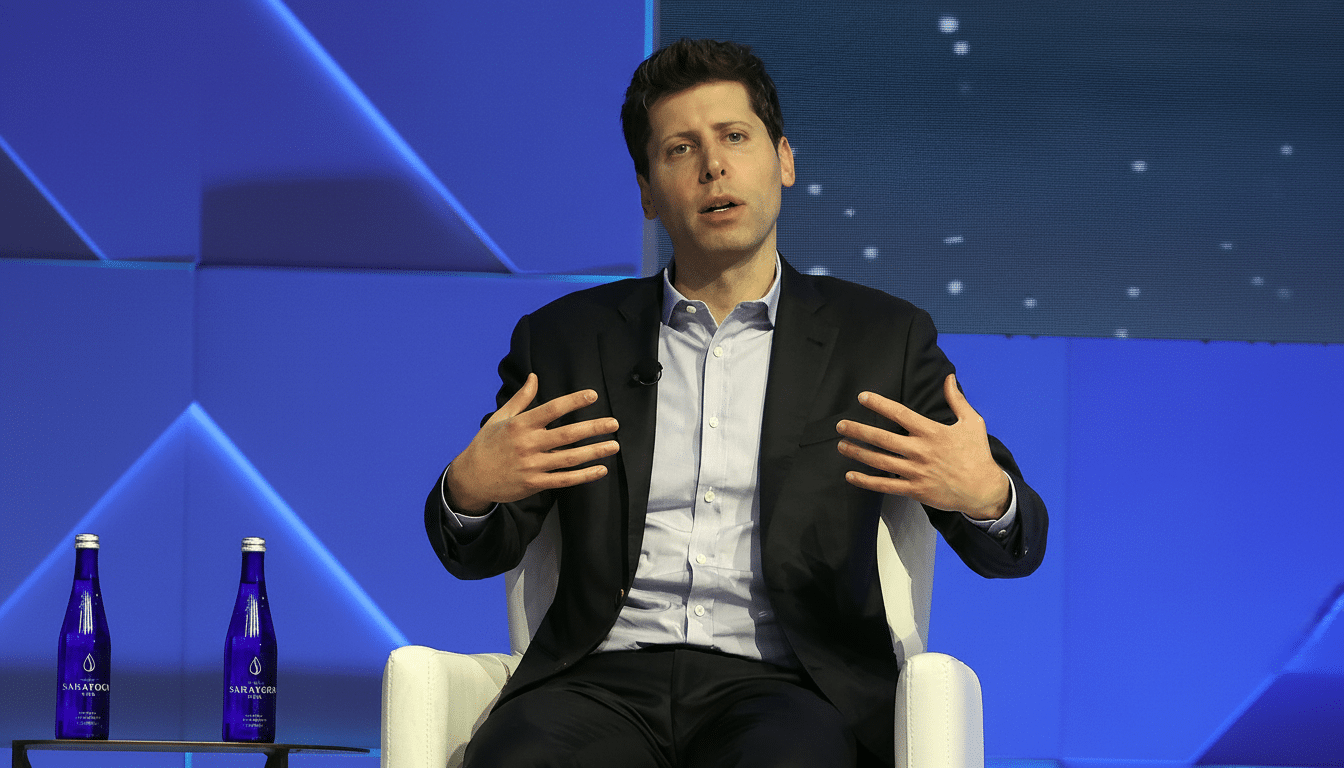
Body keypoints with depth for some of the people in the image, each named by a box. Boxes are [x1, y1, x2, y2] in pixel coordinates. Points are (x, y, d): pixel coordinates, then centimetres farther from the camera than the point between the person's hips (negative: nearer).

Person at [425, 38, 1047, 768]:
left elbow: (1012, 546, 10)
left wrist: (985, 495, -16)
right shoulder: (567, 338, 16)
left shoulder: (883, 340, 13)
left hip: (785, 686, -1)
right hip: (608, 678, 1)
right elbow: (475, 555, 17)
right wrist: (469, 488, -8)